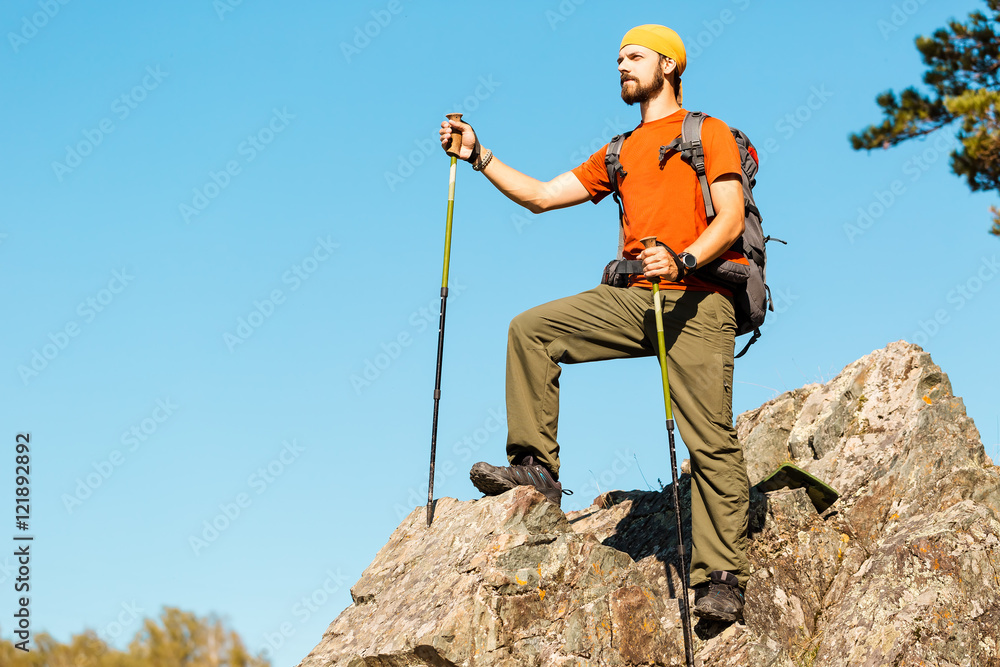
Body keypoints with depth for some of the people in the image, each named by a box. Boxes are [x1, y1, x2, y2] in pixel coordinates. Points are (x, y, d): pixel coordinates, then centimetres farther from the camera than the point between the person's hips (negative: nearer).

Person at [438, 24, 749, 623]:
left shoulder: (709, 133, 7)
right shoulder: (619, 155, 25)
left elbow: (731, 218, -6)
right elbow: (542, 196, 22)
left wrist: (683, 260, -24)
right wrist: (480, 157, 13)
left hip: (698, 301, -6)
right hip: (635, 300, 6)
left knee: (711, 441, -11)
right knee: (532, 329, -6)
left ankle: (723, 578, -8)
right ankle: (537, 465, -3)